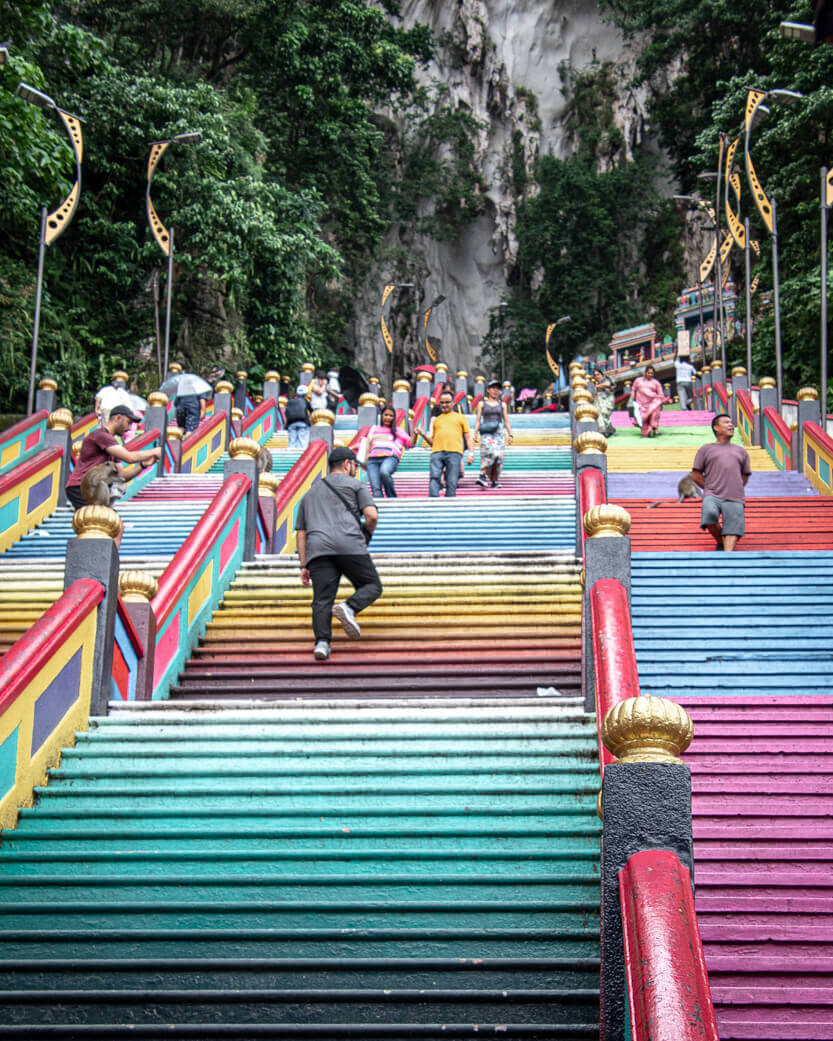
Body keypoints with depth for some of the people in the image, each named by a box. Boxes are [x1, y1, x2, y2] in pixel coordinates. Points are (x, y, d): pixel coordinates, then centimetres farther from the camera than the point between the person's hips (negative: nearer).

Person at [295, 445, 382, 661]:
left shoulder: (310, 493, 33)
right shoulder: (355, 485, 18)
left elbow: (301, 533, 26)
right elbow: (372, 515, 2)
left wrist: (304, 566, 23)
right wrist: (367, 535, 22)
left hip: (317, 549, 4)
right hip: (349, 545, -4)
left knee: (322, 600, -2)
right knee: (372, 586, 6)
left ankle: (322, 641, -22)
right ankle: (349, 608, -21)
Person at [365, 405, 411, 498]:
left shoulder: (398, 430, 24)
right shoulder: (374, 429, 30)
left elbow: (410, 443, 16)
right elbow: (368, 446, 33)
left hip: (390, 457, -3)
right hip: (373, 459, 3)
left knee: (384, 472, -38)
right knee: (376, 489, -18)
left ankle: (392, 498, -25)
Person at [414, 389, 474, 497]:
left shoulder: (460, 417, 21)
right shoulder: (435, 420, 26)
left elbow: (467, 436, 14)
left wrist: (471, 453, 2)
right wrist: (423, 434, 4)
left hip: (454, 452, -2)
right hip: (437, 452, 2)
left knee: (451, 482, -8)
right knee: (434, 478, -15)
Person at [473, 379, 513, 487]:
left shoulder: (502, 405, 18)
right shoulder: (482, 404, 13)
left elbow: (506, 421, 17)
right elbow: (478, 420, 9)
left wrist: (510, 434, 7)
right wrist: (476, 434, -2)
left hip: (499, 432, 2)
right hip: (486, 433, -2)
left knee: (498, 456, -9)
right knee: (490, 452, -26)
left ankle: (494, 480, -3)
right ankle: (484, 474, -26)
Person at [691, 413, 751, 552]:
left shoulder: (741, 451, 25)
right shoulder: (706, 449, 16)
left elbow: (745, 477, 30)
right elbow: (696, 475, 13)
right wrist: (711, 489, 6)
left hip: (735, 499, 2)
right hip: (712, 496, -2)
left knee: (733, 530, -16)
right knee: (709, 515, -30)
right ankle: (719, 542, -5)